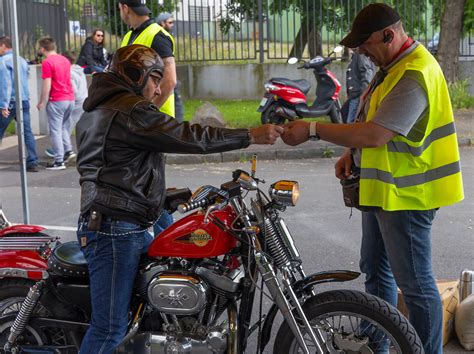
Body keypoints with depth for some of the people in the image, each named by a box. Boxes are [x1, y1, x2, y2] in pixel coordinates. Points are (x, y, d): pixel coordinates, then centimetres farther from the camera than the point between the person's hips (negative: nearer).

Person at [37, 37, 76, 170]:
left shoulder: (47, 62, -12)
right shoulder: (65, 60, 12)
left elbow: (47, 85, -15)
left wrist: (42, 102, -7)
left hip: (56, 101, -7)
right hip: (70, 98, 7)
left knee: (55, 131, -1)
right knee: (63, 127, 21)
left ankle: (59, 161, 0)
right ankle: (68, 150, 9)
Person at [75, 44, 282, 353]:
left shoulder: (97, 110, 21)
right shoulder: (130, 110, -13)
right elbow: (189, 137, -18)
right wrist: (252, 136, -14)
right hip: (116, 230, -11)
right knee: (111, 329, -9)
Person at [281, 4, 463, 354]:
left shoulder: (414, 75, -24)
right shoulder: (392, 65, 10)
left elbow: (375, 134, -30)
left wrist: (312, 129, -24)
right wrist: (353, 153, 4)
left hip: (406, 194, -11)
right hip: (383, 189, 11)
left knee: (415, 284, -1)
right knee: (376, 271, 21)